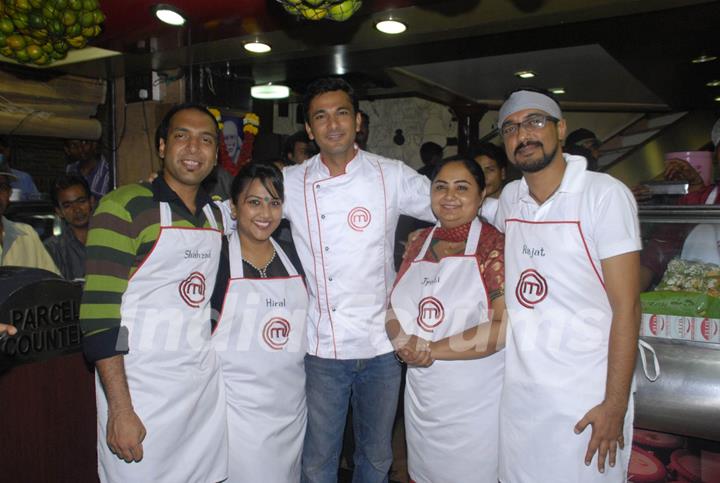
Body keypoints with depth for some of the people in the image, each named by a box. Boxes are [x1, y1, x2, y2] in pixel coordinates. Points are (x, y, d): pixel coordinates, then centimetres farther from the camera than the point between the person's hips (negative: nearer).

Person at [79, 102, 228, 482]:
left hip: (207, 389, 6)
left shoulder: (216, 216, 9)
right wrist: (120, 410, -19)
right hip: (142, 392, -6)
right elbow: (99, 314, -16)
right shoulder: (124, 207, -11)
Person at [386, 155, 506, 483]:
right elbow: (395, 307, 9)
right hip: (421, 400, 5)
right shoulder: (420, 243, 6)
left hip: (475, 406, -5)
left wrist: (433, 349, -19)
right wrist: (405, 342, -13)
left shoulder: (494, 245, -12)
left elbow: (506, 326, -21)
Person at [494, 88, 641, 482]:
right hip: (517, 390, 5)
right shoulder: (509, 198, 5)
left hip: (585, 399, -5)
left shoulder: (606, 194, -11)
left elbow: (626, 306, -13)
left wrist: (615, 405, -15)